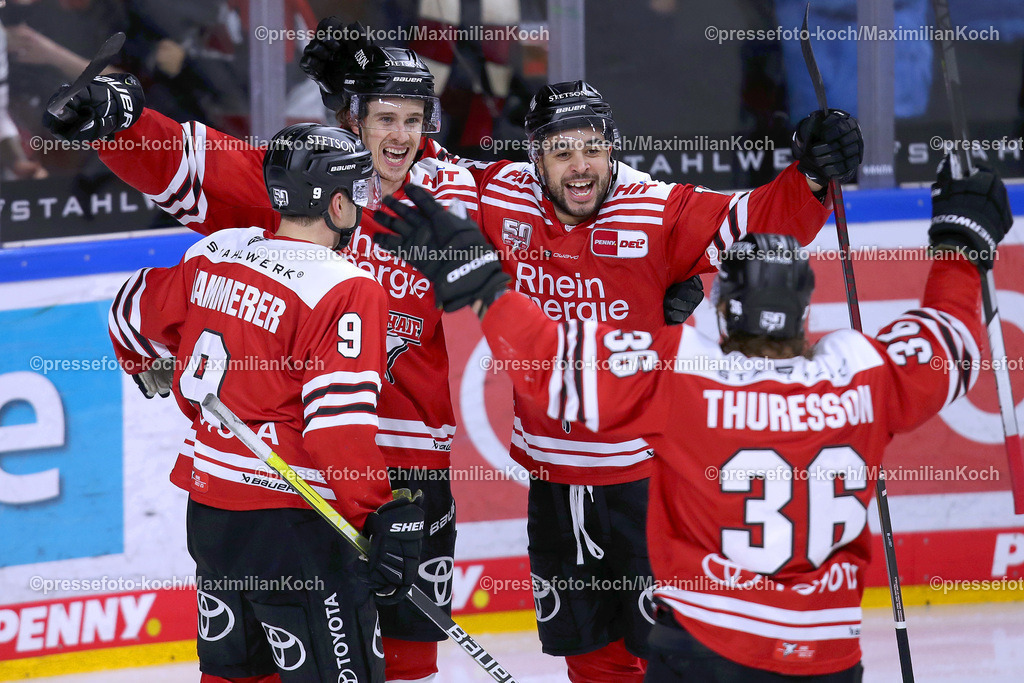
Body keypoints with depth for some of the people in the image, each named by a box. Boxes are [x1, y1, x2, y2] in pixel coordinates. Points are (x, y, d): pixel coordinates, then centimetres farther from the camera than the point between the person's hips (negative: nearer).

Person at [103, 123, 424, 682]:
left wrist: (153, 370, 41)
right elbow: (338, 424, -22)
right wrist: (383, 516, -18)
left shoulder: (215, 254, 6)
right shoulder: (348, 292, -15)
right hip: (290, 521, -8)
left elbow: (134, 313, 21)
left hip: (208, 506, 8)